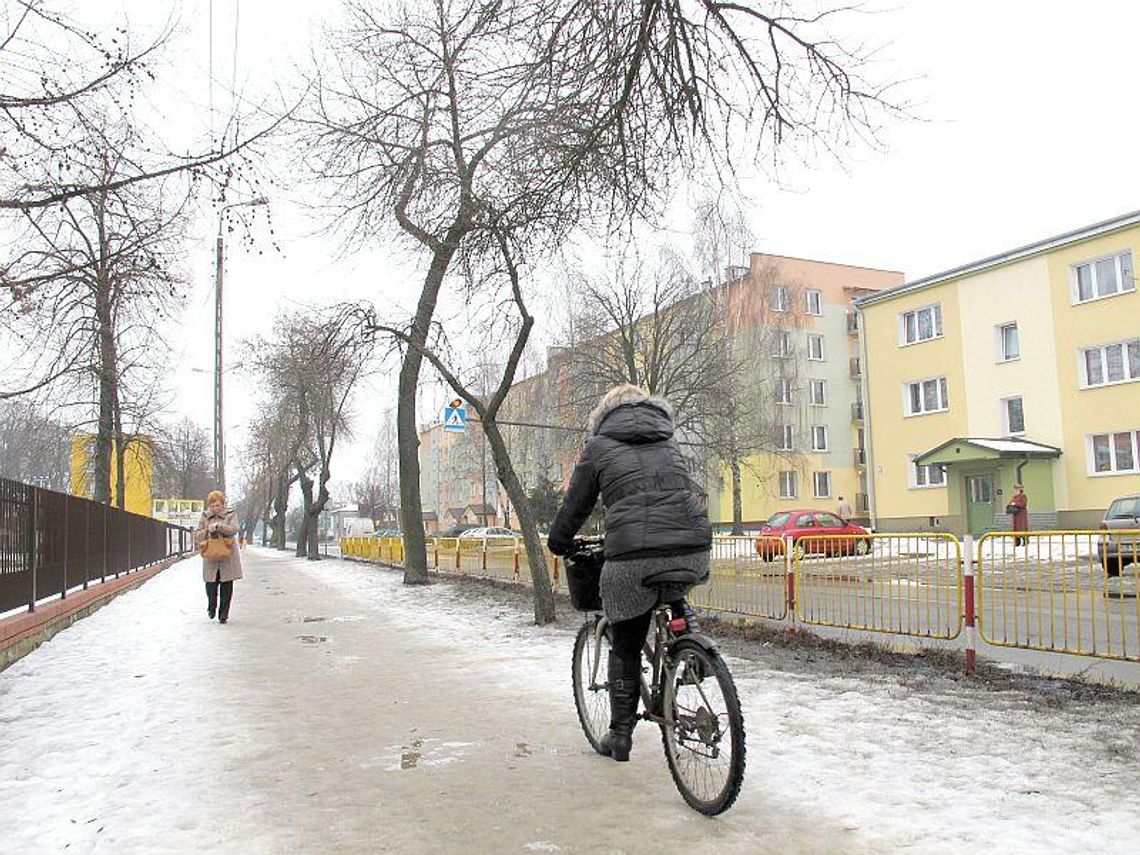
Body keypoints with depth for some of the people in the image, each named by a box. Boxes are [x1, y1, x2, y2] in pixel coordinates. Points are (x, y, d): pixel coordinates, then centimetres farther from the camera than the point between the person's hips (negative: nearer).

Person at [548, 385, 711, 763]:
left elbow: (575, 505, 16)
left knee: (625, 648, 13)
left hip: (634, 558, -3)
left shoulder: (598, 445, 12)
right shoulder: (669, 440, 23)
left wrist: (559, 542, 33)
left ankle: (620, 734, 22)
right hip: (694, 550, 4)